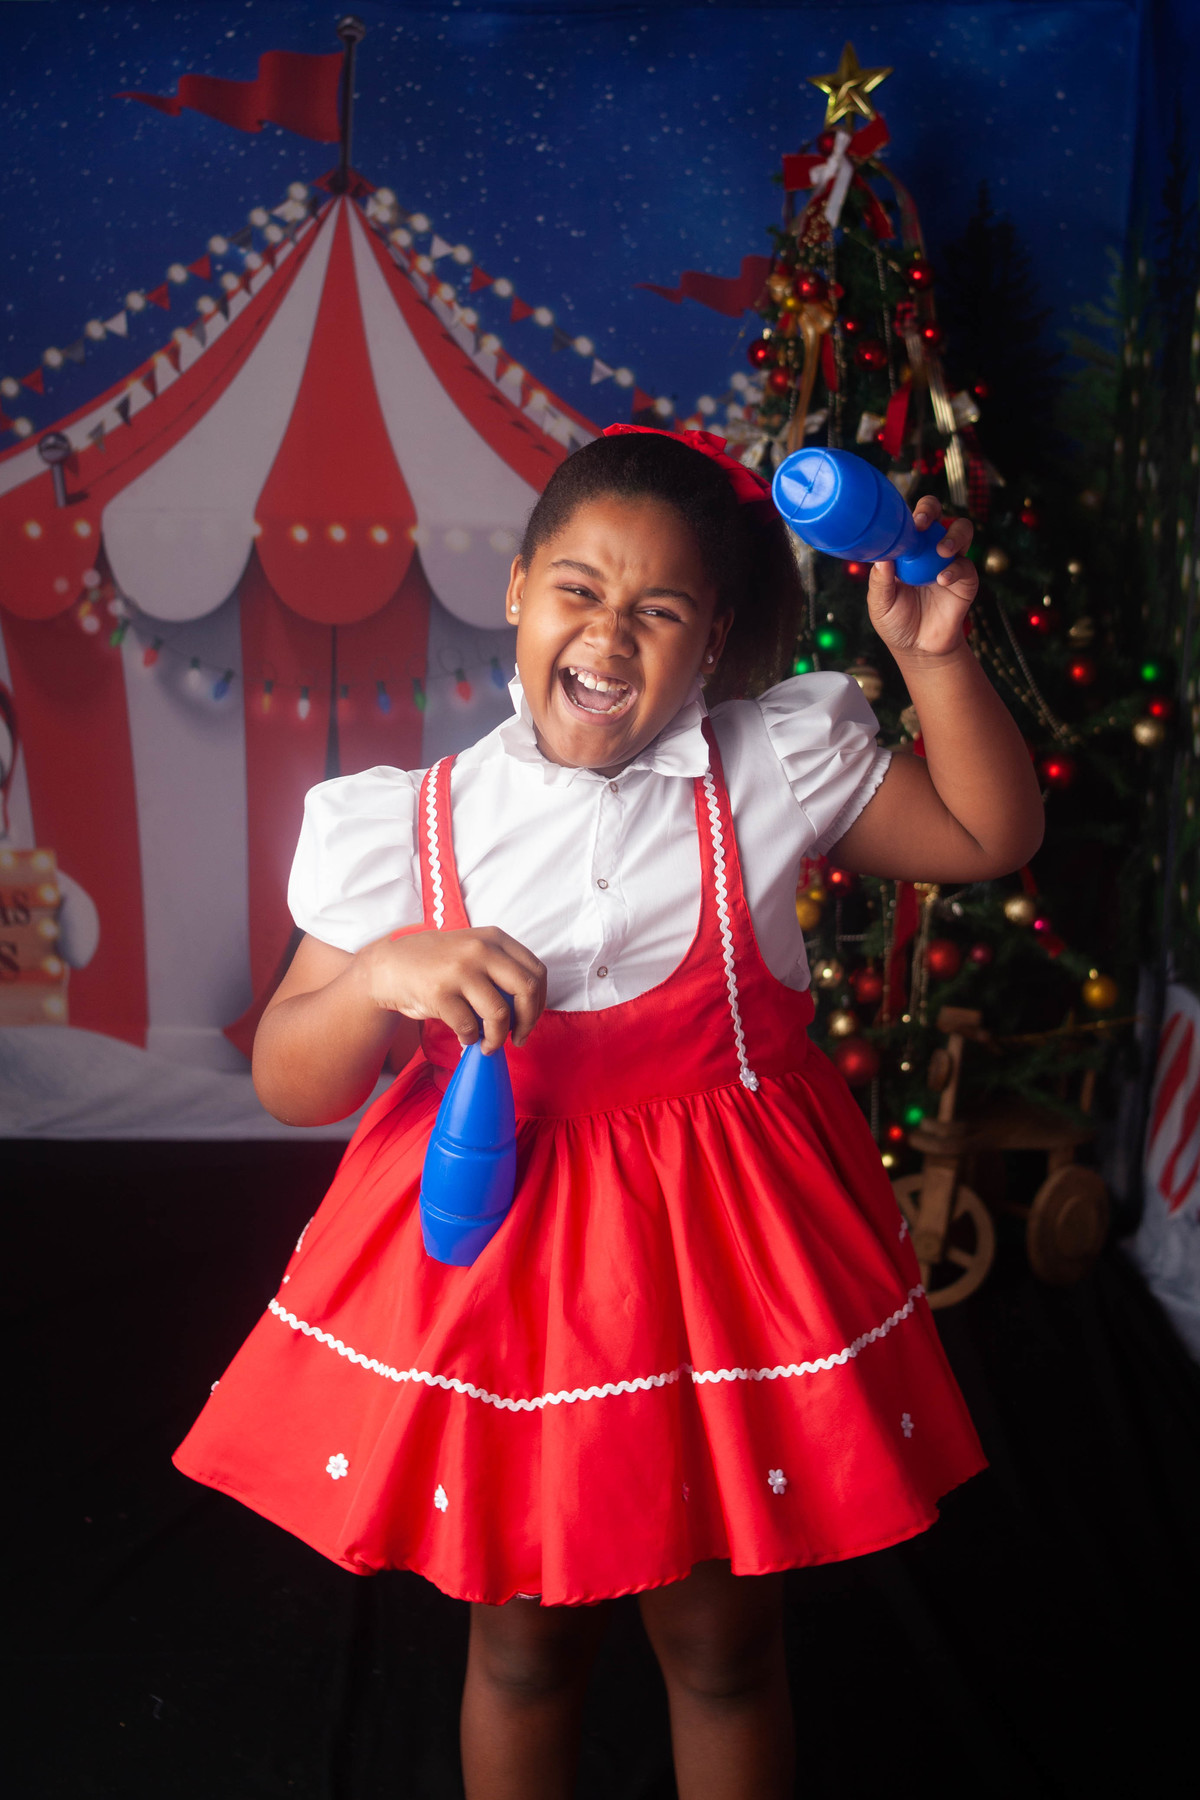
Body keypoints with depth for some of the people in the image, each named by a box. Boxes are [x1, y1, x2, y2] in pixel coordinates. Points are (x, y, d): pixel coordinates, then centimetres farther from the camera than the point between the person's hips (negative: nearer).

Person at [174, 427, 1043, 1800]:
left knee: (723, 1643, 16)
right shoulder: (408, 826, -7)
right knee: (522, 1640, 18)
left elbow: (991, 835, 4)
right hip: (496, 1240, 0)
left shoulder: (774, 770, -4)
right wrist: (388, 973, -26)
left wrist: (936, 656, -9)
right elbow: (288, 1086, -6)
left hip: (717, 1244, 0)